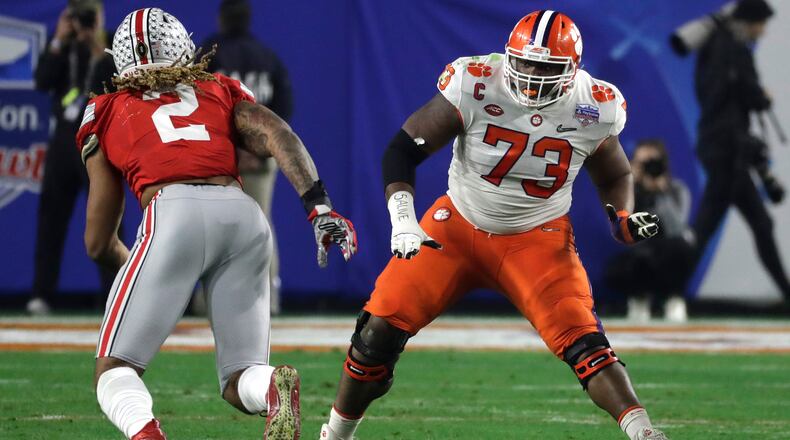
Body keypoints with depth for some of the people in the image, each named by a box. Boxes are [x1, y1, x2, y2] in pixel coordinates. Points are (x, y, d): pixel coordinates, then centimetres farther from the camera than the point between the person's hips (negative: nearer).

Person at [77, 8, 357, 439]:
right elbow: (278, 135, 8)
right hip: (244, 214, 2)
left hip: (173, 214, -2)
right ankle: (273, 388, -26)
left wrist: (131, 267, 47)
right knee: (240, 383, 11)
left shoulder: (107, 115, 27)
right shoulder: (220, 92, 30)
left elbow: (99, 242, 28)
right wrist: (319, 207, -2)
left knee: (114, 371, 6)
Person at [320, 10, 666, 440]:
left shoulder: (594, 110, -13)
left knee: (582, 340, -21)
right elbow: (403, 149, -14)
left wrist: (624, 218, -14)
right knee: (381, 327, -7)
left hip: (536, 238, 0)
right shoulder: (475, 86, -21)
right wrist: (402, 221, -25)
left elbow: (615, 177, 7)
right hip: (458, 224, 0)